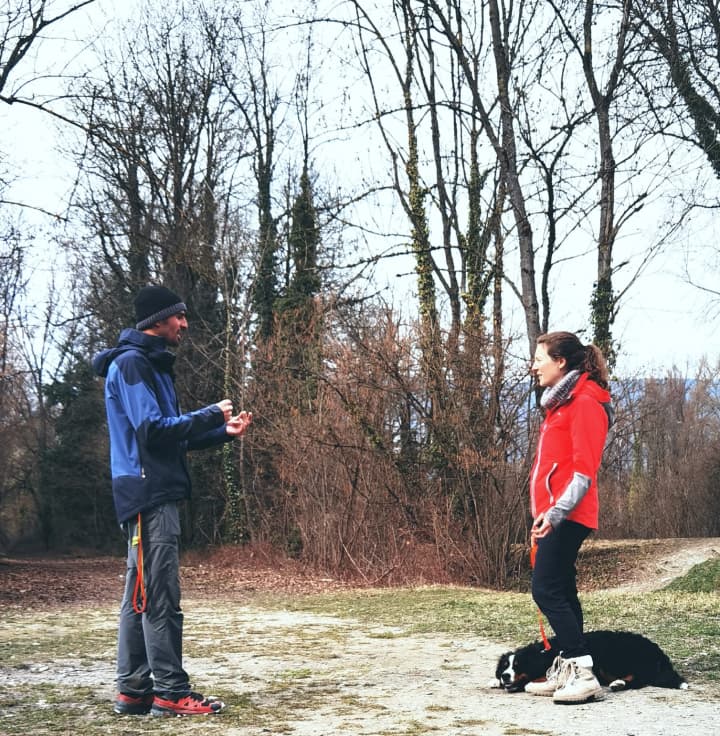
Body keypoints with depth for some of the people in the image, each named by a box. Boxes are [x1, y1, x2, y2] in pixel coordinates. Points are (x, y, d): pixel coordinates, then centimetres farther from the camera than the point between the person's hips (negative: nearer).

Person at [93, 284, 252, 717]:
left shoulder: (153, 365, 21)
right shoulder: (131, 364, -9)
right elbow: (151, 429, -18)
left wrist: (223, 431, 11)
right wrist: (211, 414, -11)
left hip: (156, 496, 10)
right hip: (148, 494, -10)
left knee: (141, 596, 10)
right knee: (160, 596, -9)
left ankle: (134, 691, 14)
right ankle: (170, 693, -7)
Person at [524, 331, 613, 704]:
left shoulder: (585, 403, -12)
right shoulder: (561, 403, 18)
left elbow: (584, 470, -18)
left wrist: (555, 513, -24)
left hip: (565, 516, -10)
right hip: (553, 515, 10)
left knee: (547, 591, -13)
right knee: (561, 592, 10)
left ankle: (583, 673, -12)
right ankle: (566, 672, 14)